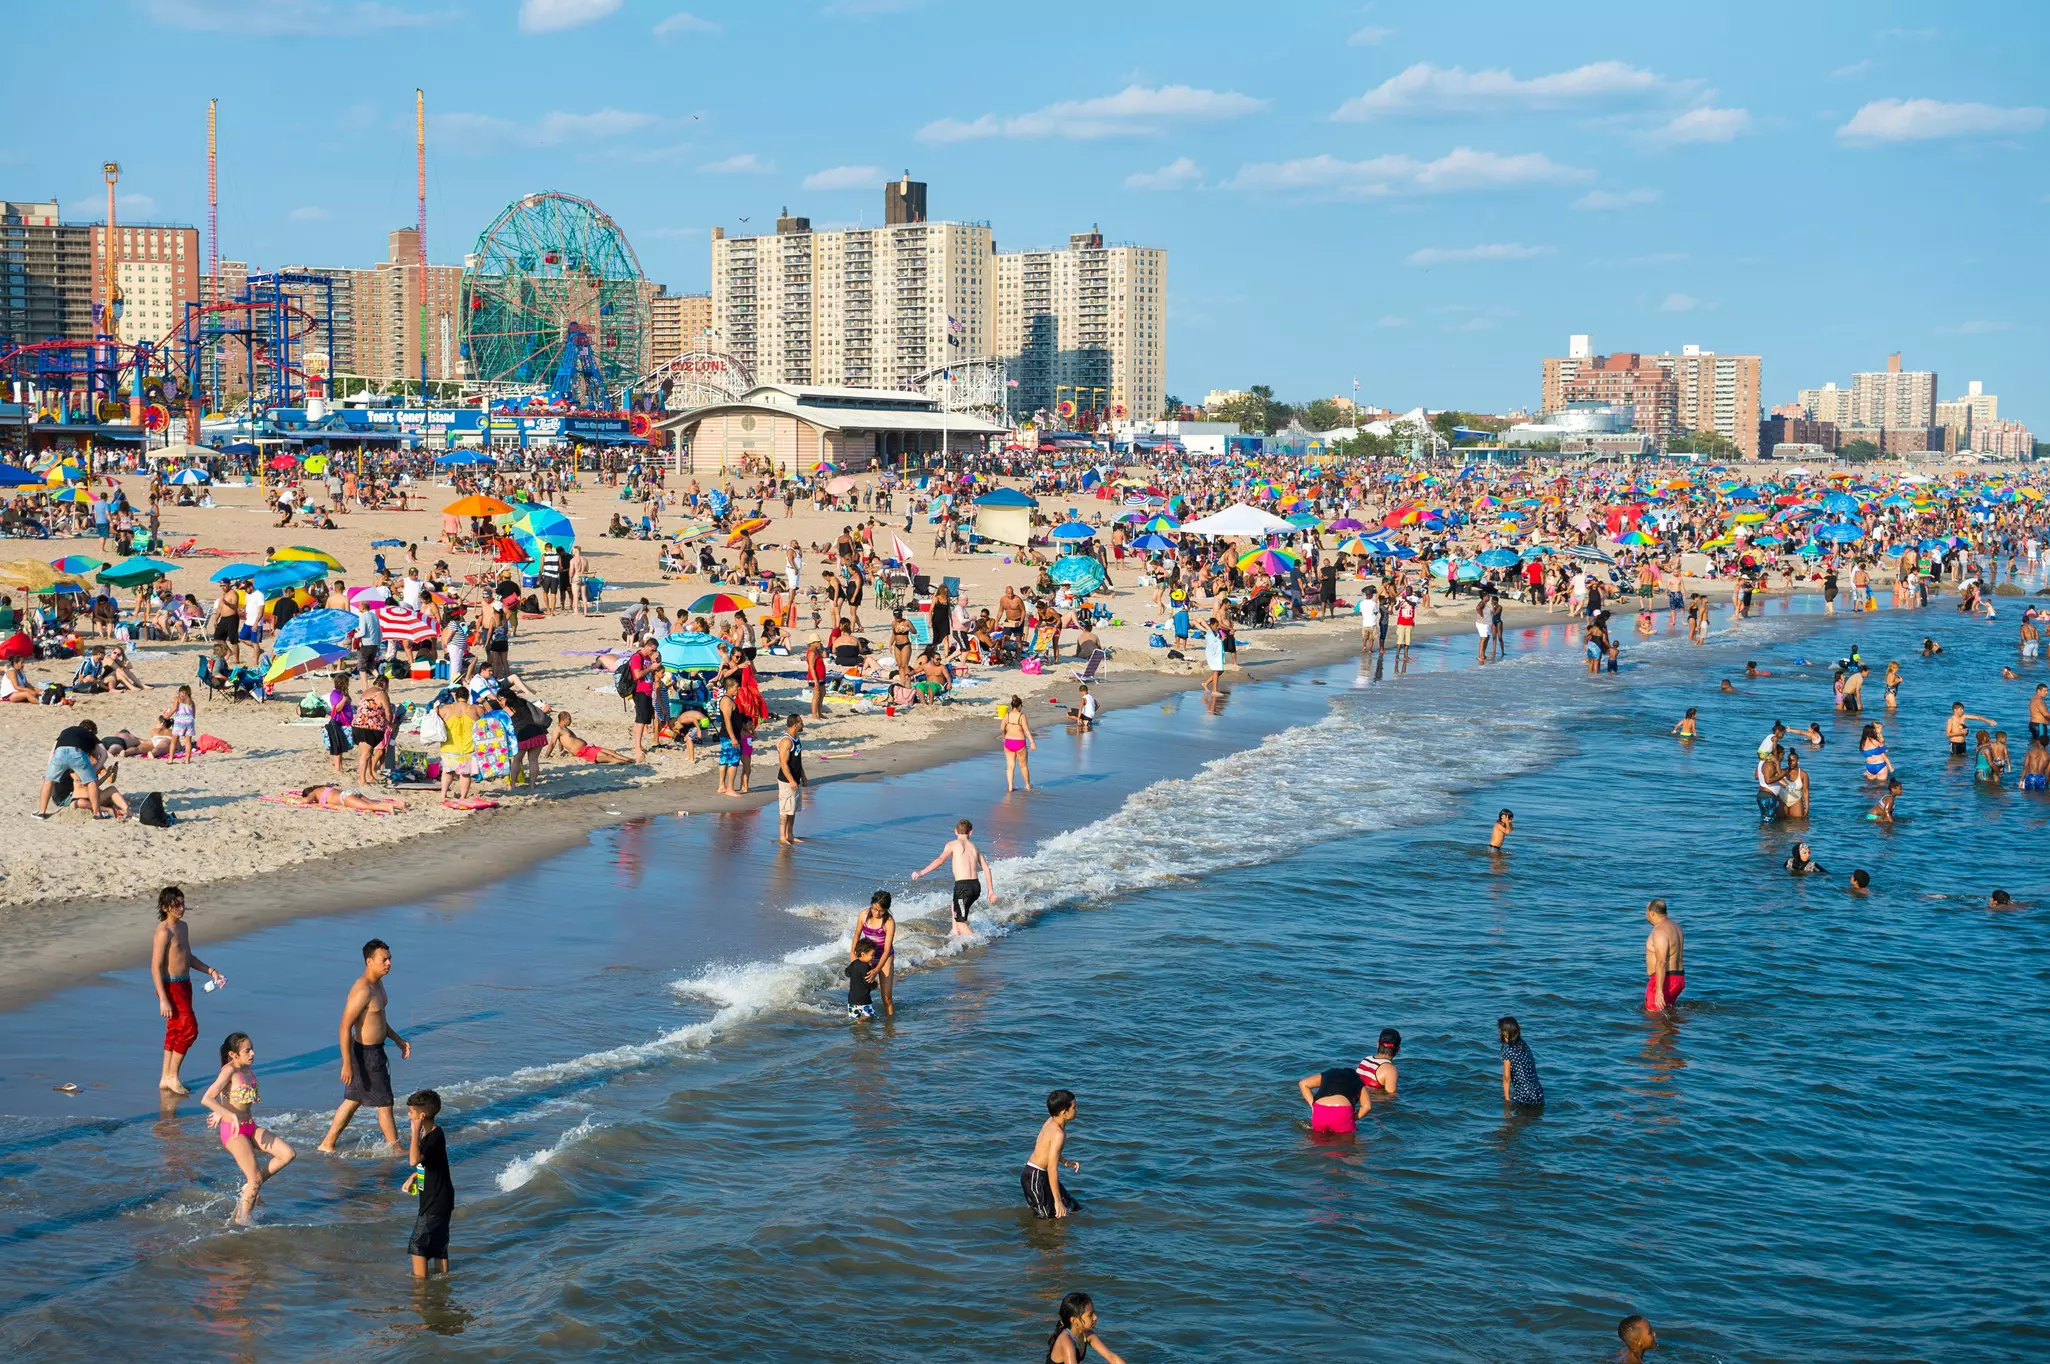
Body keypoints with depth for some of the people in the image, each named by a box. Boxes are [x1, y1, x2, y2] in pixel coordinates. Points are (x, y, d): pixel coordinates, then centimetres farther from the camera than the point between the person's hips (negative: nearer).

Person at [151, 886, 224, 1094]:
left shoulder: (182, 926, 12)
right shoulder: (163, 932, -17)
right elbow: (156, 967, -19)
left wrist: (211, 971, 15)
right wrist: (163, 999, -23)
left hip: (184, 984, 9)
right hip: (171, 986, -9)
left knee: (175, 1031, 12)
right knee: (189, 1029, -10)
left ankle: (165, 1079, 19)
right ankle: (172, 1077, 0)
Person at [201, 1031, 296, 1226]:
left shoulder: (247, 1069, 6)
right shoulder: (229, 1071, -18)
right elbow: (206, 1099, -26)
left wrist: (222, 1113, 19)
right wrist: (232, 1117, -31)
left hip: (250, 1127, 8)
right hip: (233, 1130, -8)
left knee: (288, 1153, -2)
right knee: (256, 1179, -9)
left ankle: (250, 1187, 11)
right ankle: (241, 1221, 8)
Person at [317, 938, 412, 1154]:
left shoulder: (377, 983, 8)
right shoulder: (362, 990, -24)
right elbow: (345, 1026, -24)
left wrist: (398, 1040, 17)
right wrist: (347, 1063, -25)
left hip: (375, 1050, 10)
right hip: (366, 1054, -10)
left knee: (353, 1100, 18)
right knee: (385, 1104, 2)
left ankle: (327, 1145, 26)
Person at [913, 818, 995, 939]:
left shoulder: (952, 844, 2)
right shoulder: (974, 847, 17)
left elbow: (940, 860, -13)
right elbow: (987, 869, 13)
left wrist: (921, 872, -14)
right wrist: (991, 891, 17)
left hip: (963, 885, -6)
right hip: (976, 885, 6)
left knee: (961, 922, 1)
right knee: (955, 905, 33)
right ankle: (956, 934, 34)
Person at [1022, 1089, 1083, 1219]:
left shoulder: (1051, 1121, 2)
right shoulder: (1058, 1134, -25)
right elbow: (1052, 1169, -28)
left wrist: (1066, 1162, 15)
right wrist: (1058, 1201, -26)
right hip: (1035, 1178, -10)